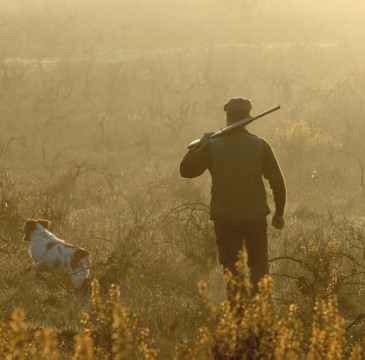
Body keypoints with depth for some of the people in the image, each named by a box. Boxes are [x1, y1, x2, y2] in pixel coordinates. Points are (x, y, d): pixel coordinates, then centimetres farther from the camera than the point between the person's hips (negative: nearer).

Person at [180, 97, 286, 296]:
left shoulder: (212, 146, -4)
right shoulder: (260, 145, -1)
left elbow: (186, 170, 4)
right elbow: (278, 182, 1)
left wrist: (200, 144, 15)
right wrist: (279, 213, 11)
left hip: (224, 218, 0)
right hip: (255, 216, 0)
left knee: (231, 266, 7)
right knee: (258, 265, 10)